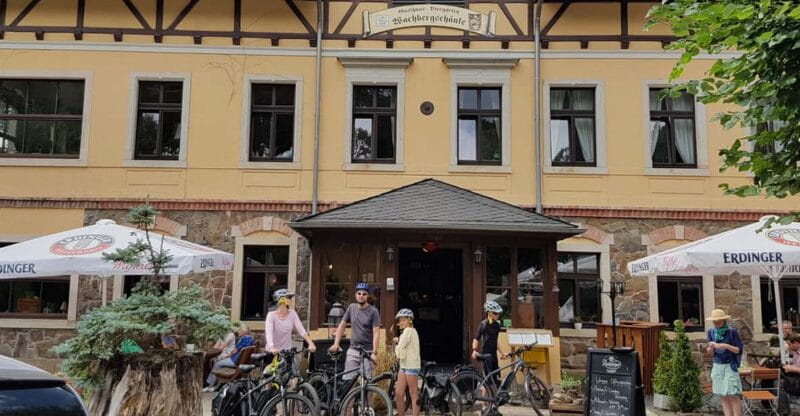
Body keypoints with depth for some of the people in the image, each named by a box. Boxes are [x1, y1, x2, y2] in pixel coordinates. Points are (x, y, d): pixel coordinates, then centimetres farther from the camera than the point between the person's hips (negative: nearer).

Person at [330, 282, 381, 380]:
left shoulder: (373, 311, -7)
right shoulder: (352, 307, 7)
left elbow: (376, 333, -12)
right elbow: (342, 325, 14)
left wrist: (374, 352, -22)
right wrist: (336, 344, 5)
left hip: (367, 351, -4)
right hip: (353, 350, 4)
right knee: (347, 380, -2)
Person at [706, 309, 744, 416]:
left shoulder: (732, 331, -8)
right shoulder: (711, 332, 4)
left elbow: (739, 350, -7)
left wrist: (727, 346, -23)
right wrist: (711, 347, -13)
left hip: (730, 366, -4)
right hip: (717, 366, 4)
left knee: (733, 396, -8)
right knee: (723, 397, 5)